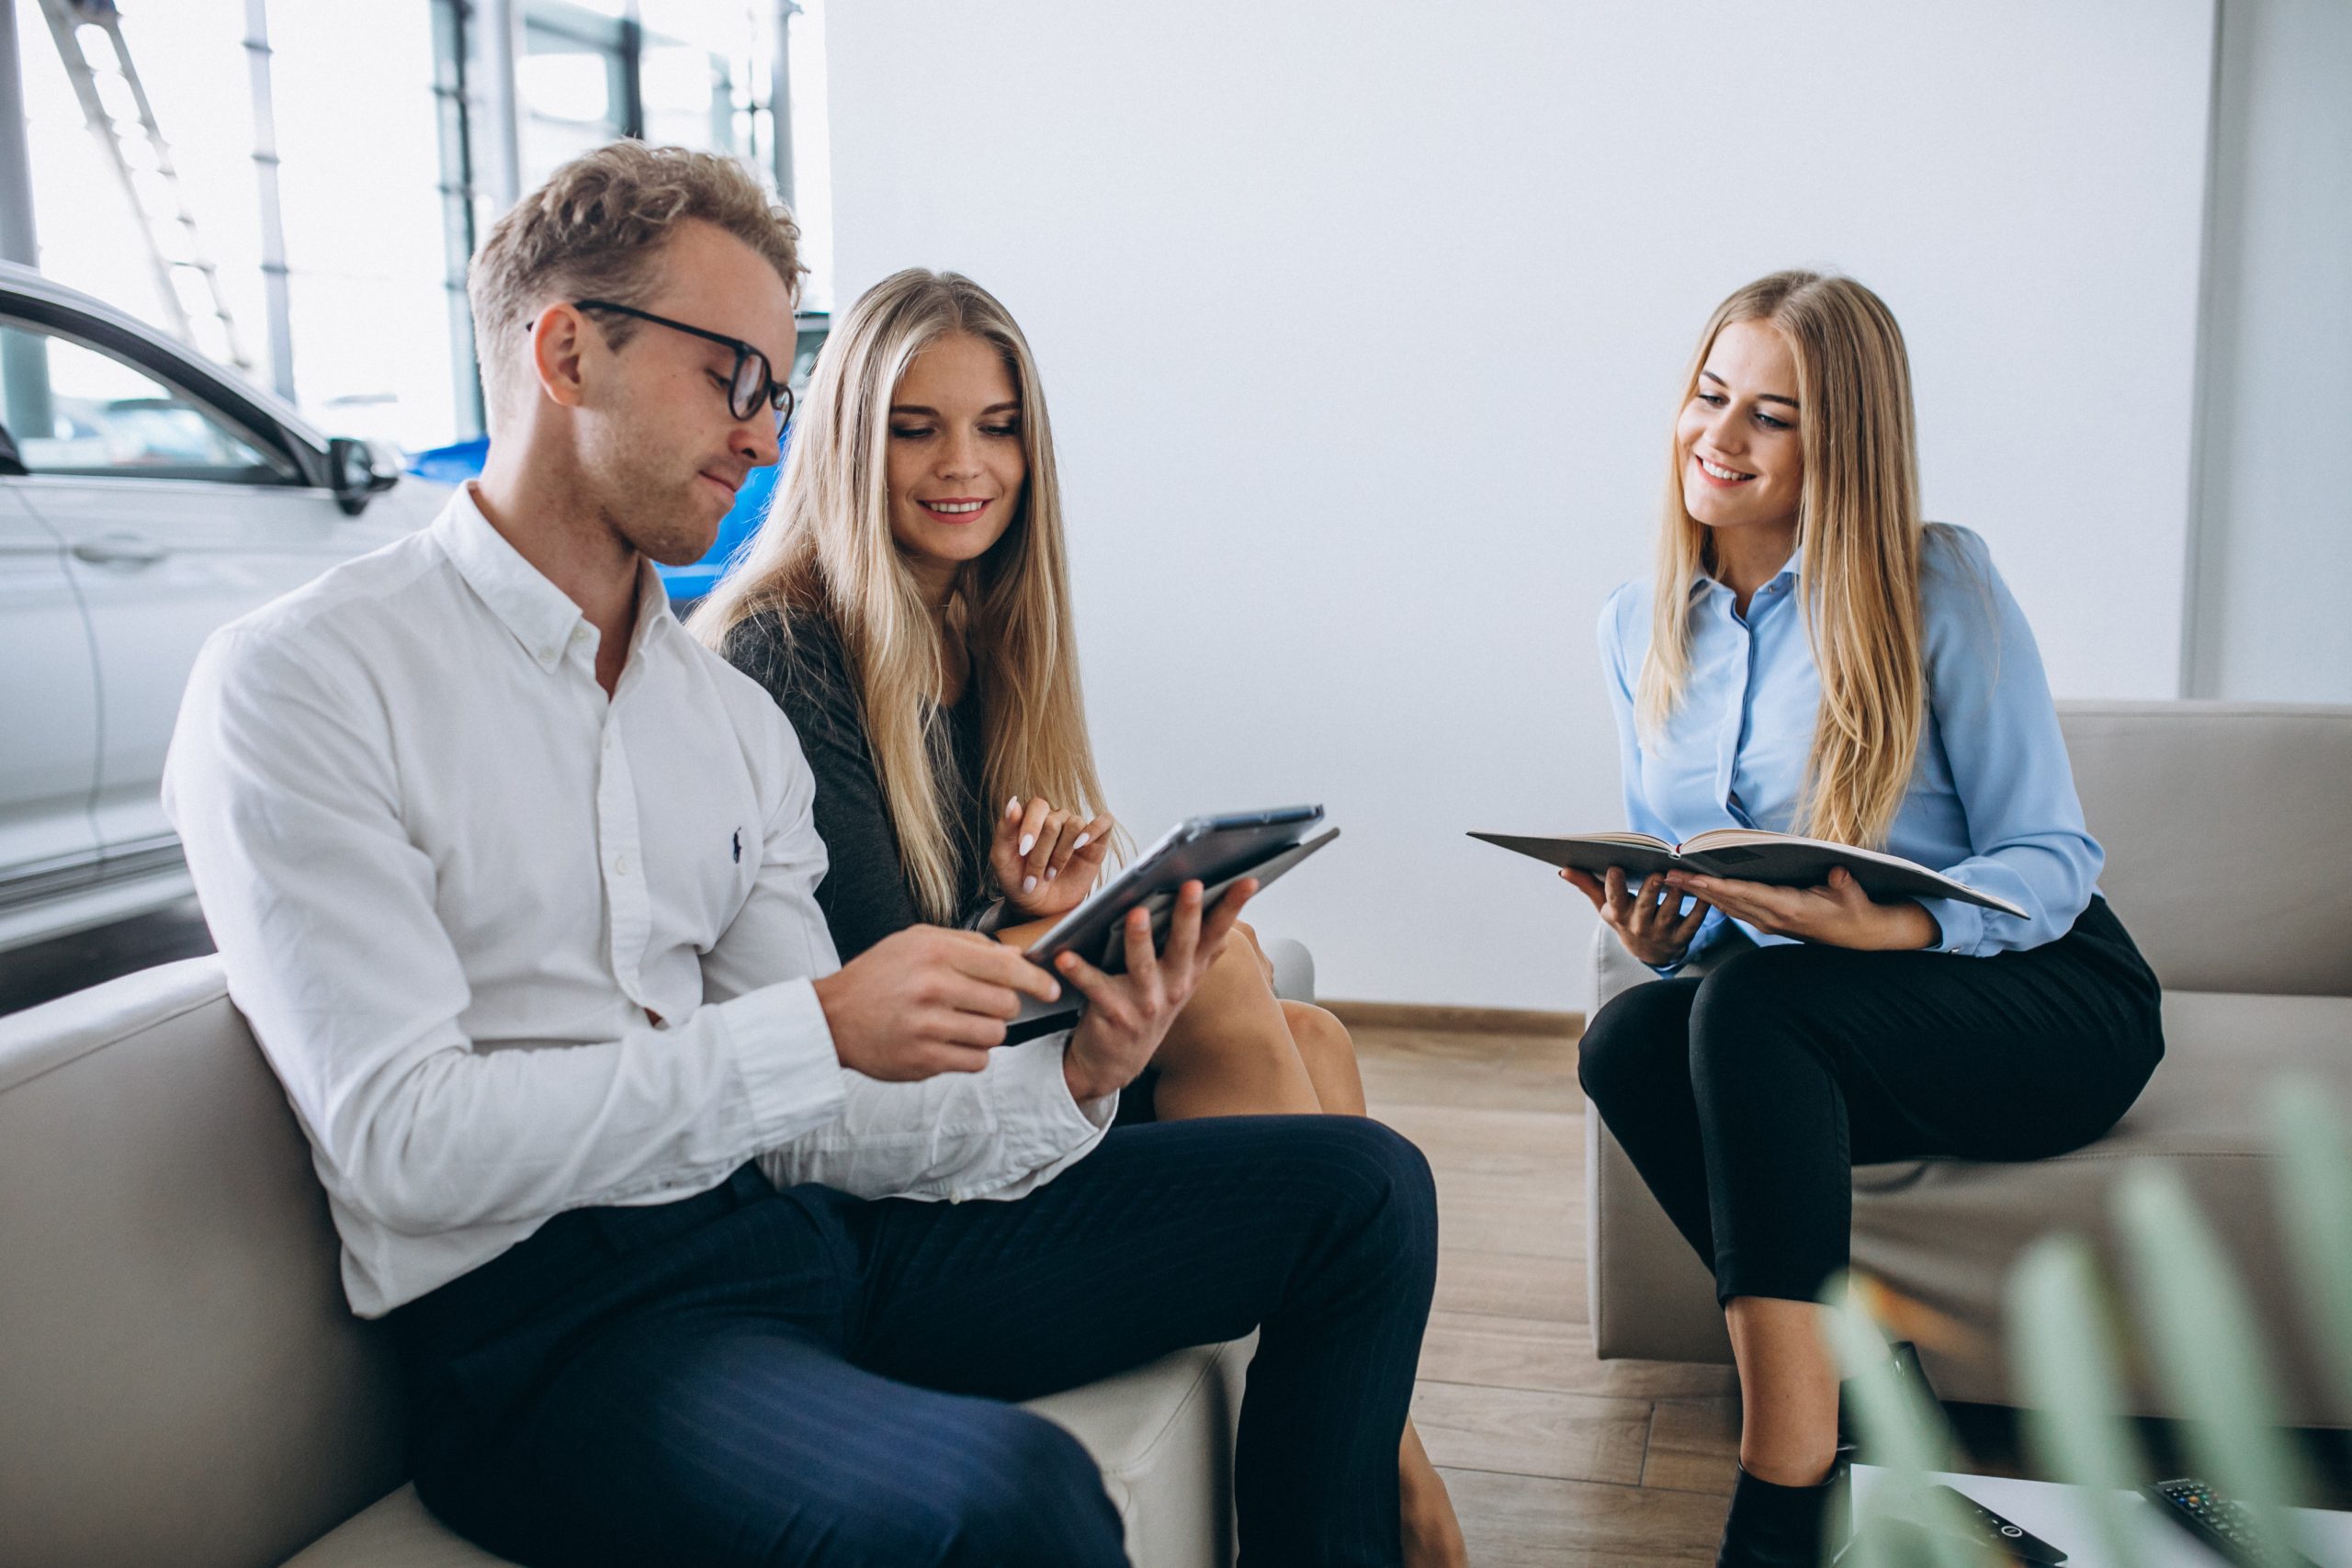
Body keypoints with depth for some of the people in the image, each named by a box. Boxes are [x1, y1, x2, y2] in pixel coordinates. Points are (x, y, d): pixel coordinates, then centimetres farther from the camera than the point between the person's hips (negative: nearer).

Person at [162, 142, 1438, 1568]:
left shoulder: (737, 719, 13)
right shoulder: (299, 685, -6)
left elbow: (812, 1120, 8)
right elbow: (403, 1143, -16)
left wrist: (1069, 1081, -9)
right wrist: (815, 1026, -21)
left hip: (802, 1233, 7)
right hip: (548, 1320, -6)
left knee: (1359, 1183, 0)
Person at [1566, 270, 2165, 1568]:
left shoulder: (1936, 581, -9)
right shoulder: (1639, 629, 5)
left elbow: (2055, 860, -10)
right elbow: (1674, 879, 12)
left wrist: (1887, 927, -30)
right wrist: (1654, 931, -14)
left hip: (2049, 997, -4)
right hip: (1785, 1023, 5)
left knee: (1749, 1001, -34)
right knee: (1621, 1042, -27)